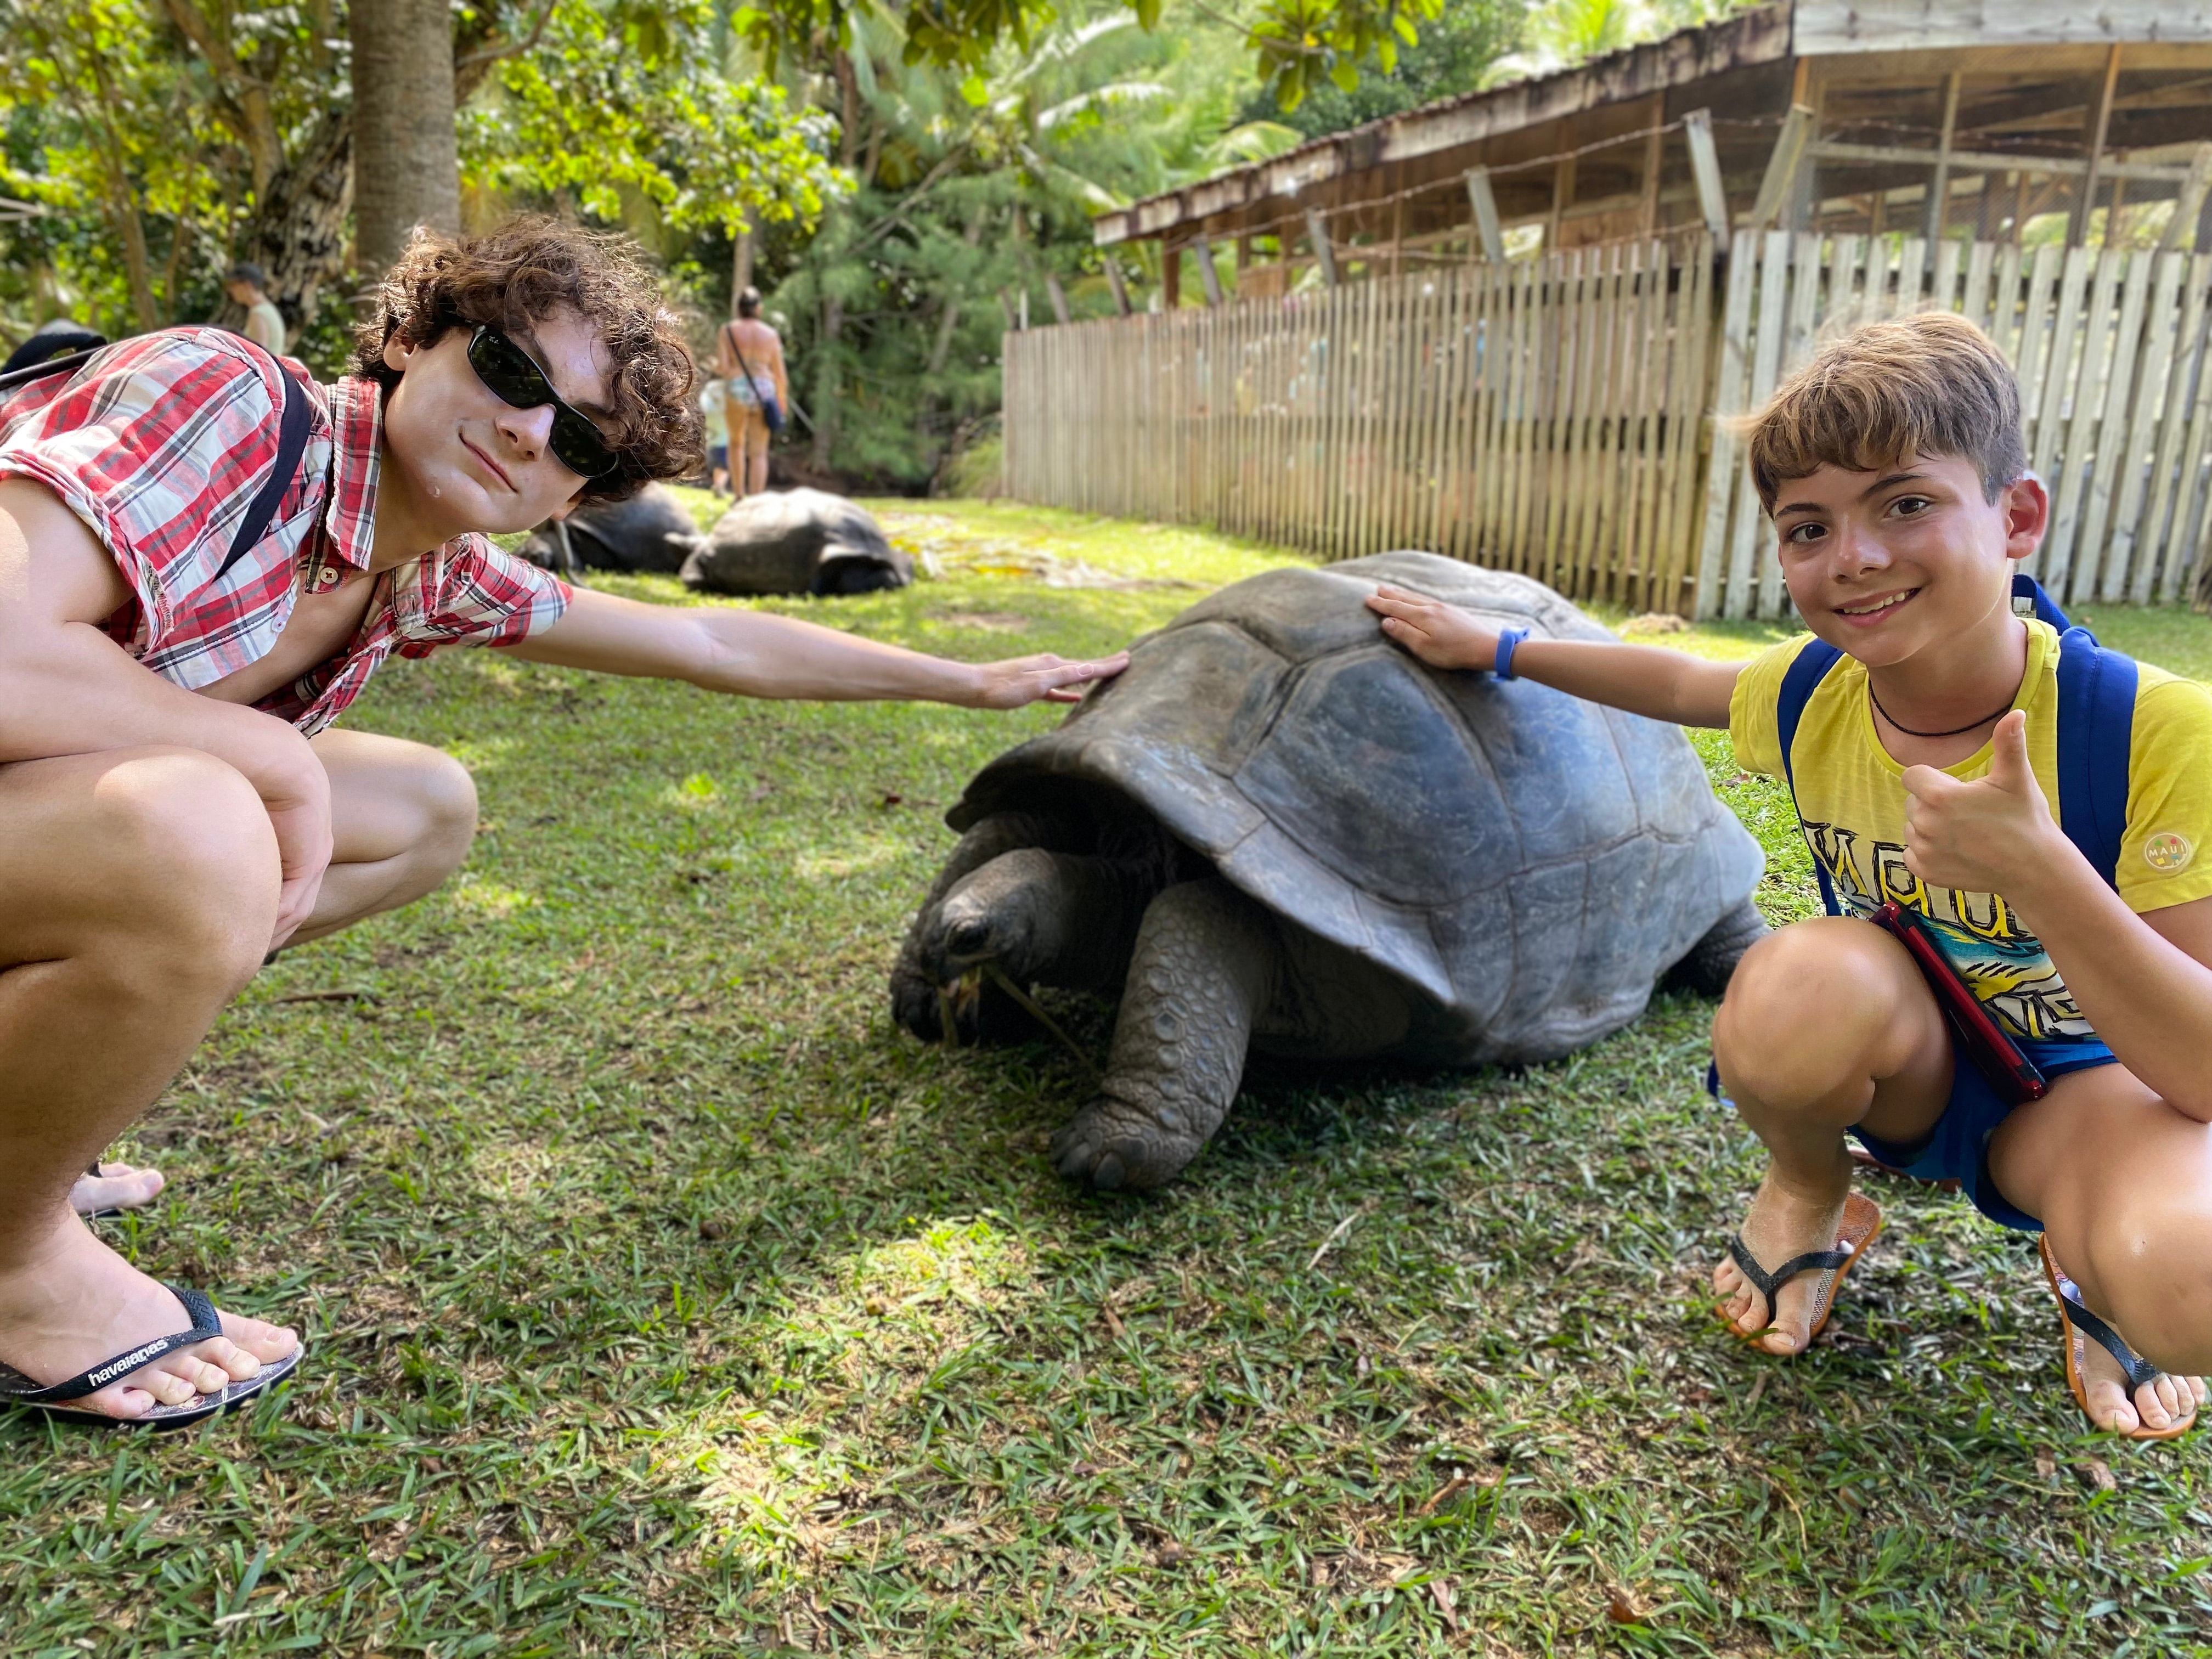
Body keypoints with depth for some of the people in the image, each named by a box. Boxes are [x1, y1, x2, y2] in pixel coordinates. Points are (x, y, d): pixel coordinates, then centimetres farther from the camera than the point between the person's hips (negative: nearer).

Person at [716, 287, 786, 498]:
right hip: (764, 393, 1)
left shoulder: (727, 331, 0)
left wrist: (715, 366, 17)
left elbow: (722, 368, -7)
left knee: (736, 442, 22)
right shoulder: (771, 334, 5)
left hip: (737, 392, 0)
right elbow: (780, 374, 5)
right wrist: (783, 401, 20)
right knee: (759, 452, 1)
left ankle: (739, 496, 14)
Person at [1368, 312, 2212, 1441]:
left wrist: (2040, 872, -43)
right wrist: (1496, 648, 14)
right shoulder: (1810, 694, -13)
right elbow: (1678, 682, 12)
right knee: (1806, 979, -35)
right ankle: (1810, 1201, 0)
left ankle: (2091, 1269, 3)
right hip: (1908, 1070, 3)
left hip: (2085, 1088, -2)